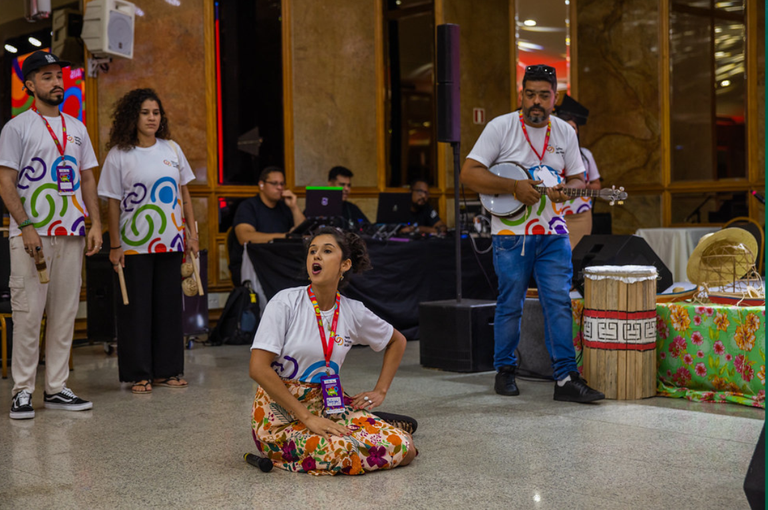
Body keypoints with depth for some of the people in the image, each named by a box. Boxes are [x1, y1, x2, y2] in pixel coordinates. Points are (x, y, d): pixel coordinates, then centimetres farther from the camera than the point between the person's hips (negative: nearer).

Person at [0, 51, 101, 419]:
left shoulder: (76, 128, 16)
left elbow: (87, 178, 17)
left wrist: (95, 223, 6)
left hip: (71, 235, 5)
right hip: (31, 234, -5)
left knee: (65, 313, 7)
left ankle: (56, 388, 14)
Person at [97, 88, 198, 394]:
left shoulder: (172, 149, 7)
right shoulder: (119, 155, -3)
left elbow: (184, 194, 13)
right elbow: (113, 203, -3)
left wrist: (192, 234, 8)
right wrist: (114, 246, -7)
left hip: (170, 242, 4)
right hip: (134, 245, -3)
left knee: (169, 305, 7)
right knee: (136, 308, 0)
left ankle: (167, 370, 17)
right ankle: (138, 374, 8)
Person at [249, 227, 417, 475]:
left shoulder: (353, 312, 2)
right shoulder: (286, 303, -11)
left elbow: (397, 341, 21)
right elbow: (258, 368, -18)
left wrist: (380, 391, 10)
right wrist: (307, 417, -20)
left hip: (329, 406, 5)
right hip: (281, 413, -5)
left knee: (403, 449, -14)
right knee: (338, 451, -34)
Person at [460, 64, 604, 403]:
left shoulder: (565, 132, 8)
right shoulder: (501, 127, -4)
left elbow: (578, 179, 15)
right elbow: (469, 174, -9)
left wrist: (566, 189, -10)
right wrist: (514, 187, -19)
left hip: (553, 234, 3)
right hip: (511, 235, -3)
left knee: (559, 302, -3)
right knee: (510, 305, 5)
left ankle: (566, 378, -1)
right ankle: (505, 370, 23)